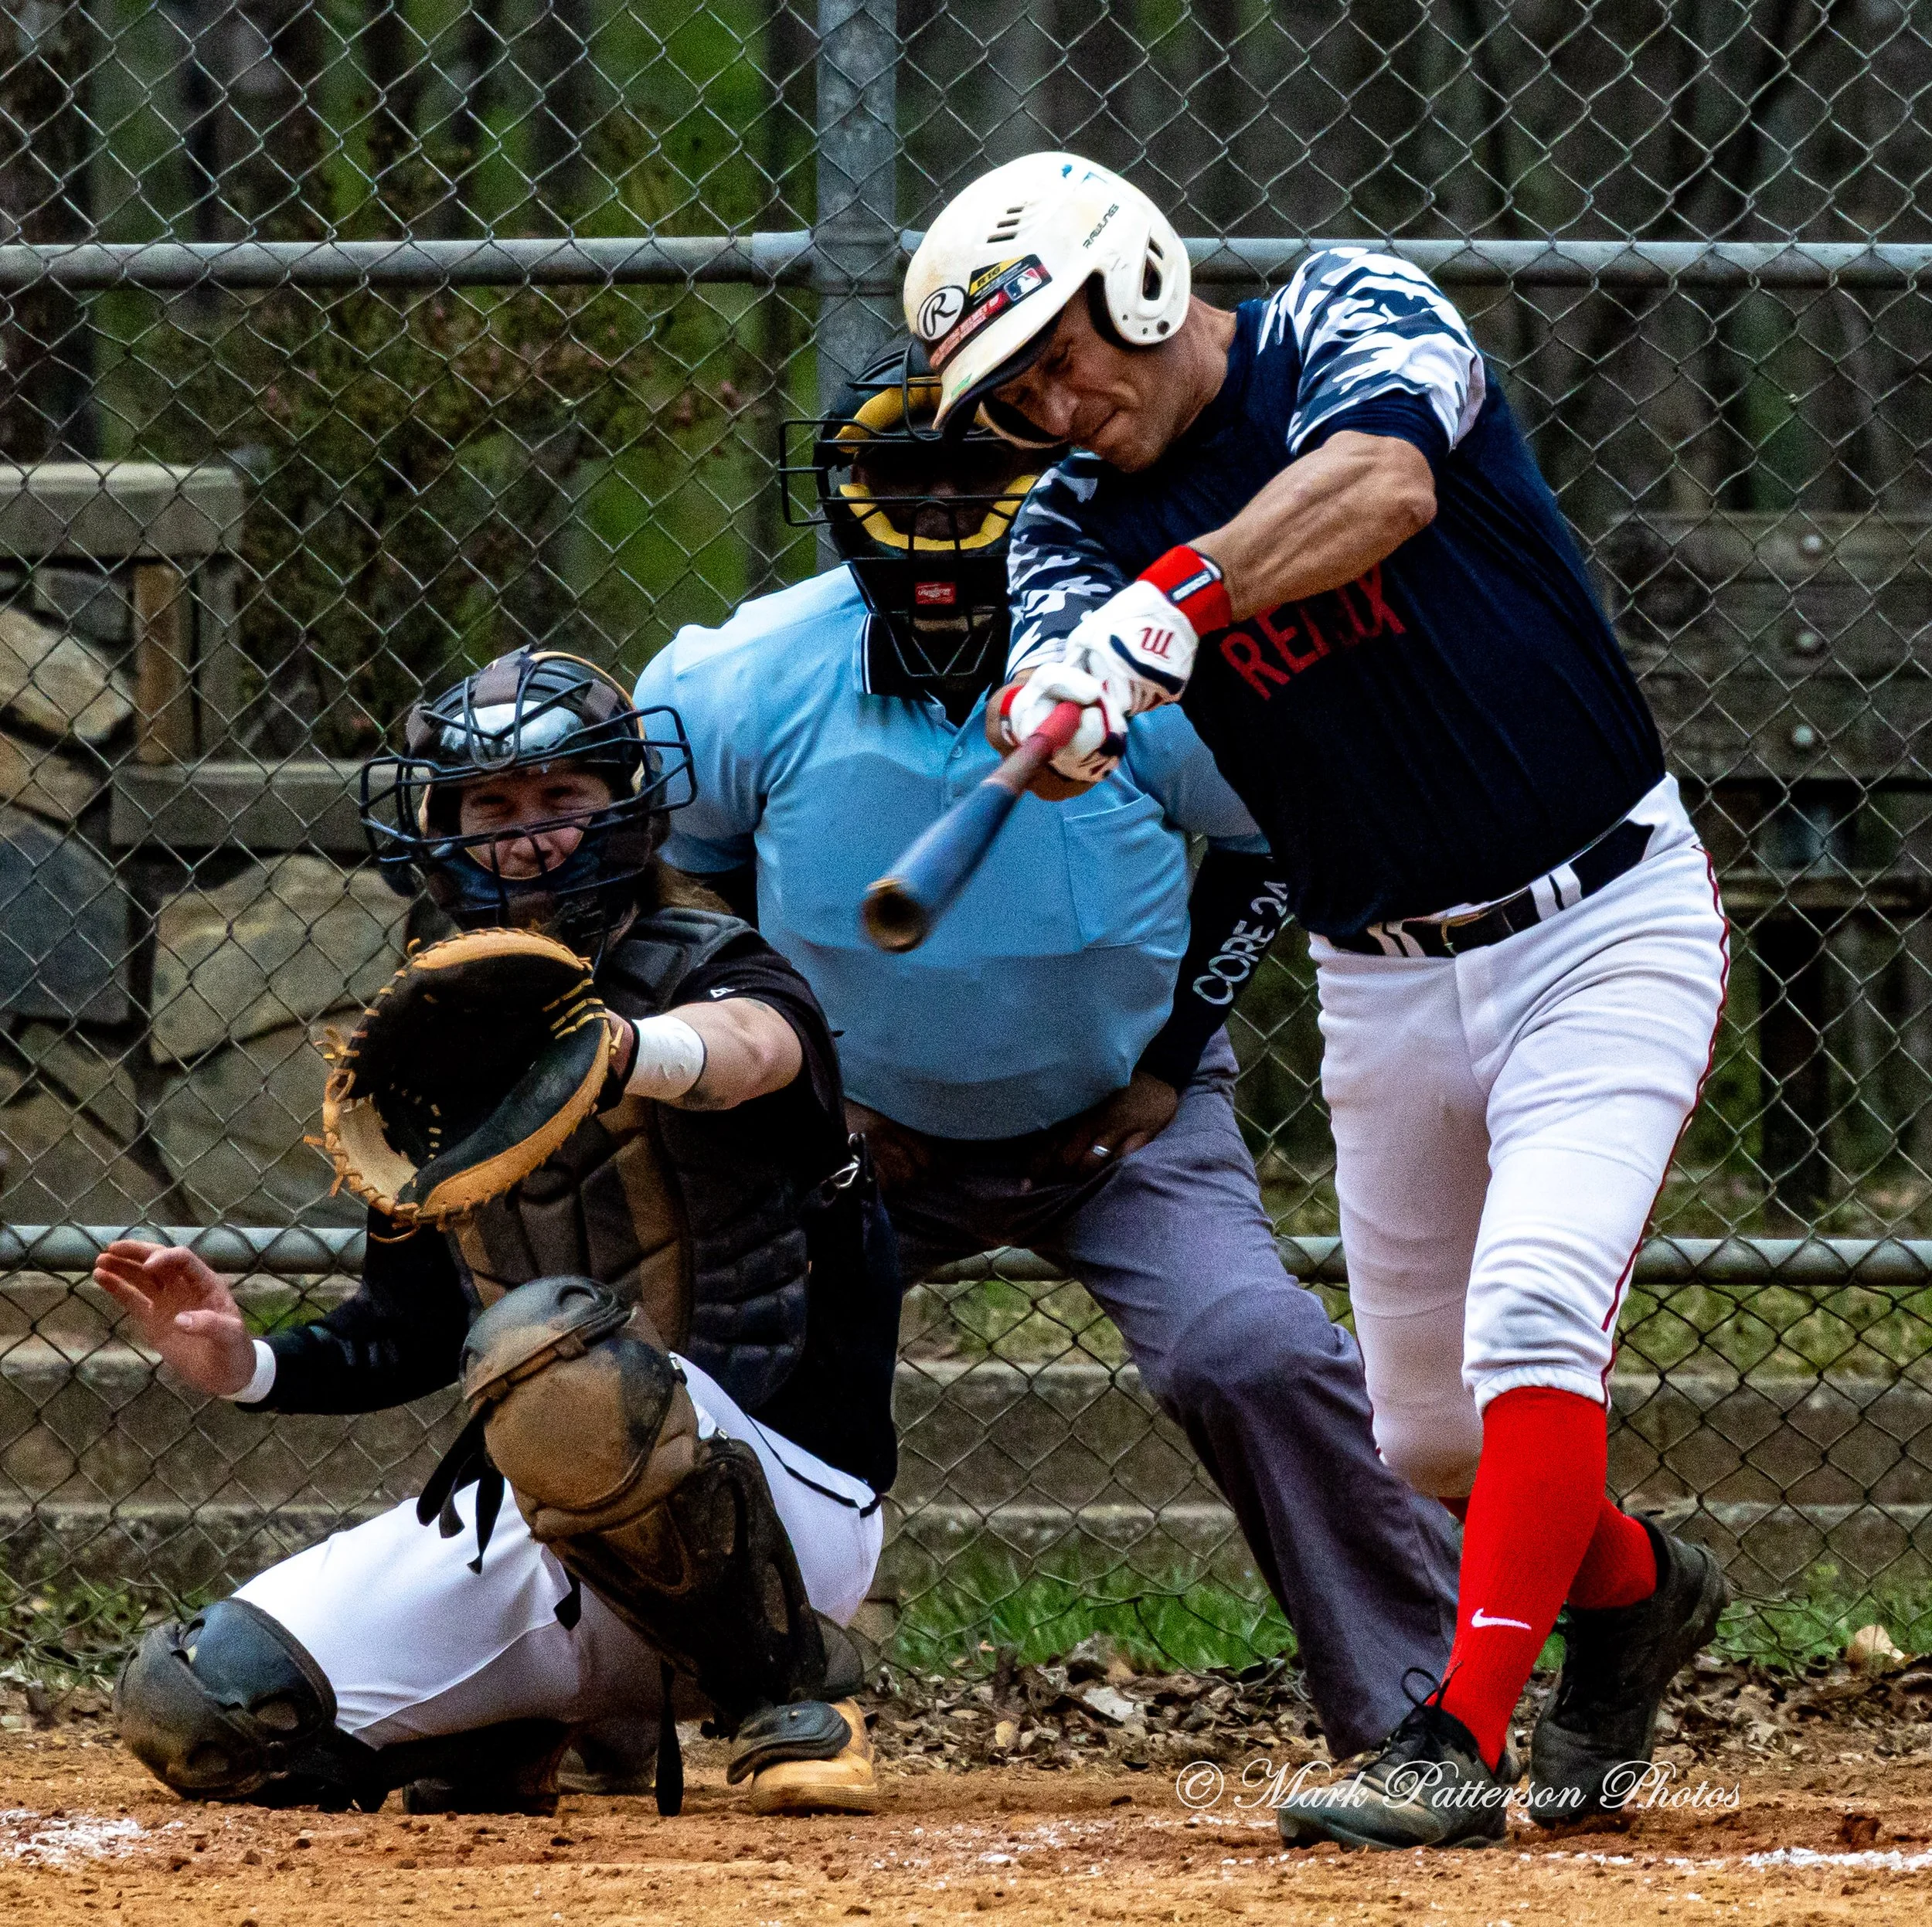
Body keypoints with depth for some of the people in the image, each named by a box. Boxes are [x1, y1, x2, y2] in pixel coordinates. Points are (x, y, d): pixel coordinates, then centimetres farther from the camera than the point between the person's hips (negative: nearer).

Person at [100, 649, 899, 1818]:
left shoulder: (709, 972, -7)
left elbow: (754, 1046, -36)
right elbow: (412, 1335, 19)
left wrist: (630, 1051, -59)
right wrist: (243, 1366, -1)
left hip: (777, 1503, -6)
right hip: (539, 1542, 6)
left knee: (546, 1343, -39)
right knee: (195, 1710, -10)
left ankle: (798, 1696, -18)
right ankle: (501, 1748, 18)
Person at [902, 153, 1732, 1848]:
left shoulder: (1354, 316, -12)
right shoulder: (1079, 527, -1)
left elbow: (1381, 488, -35)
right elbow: (1058, 692, -22)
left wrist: (1169, 606, -47)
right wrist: (1056, 715, -46)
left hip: (1606, 928, -6)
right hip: (1387, 988, 6)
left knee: (1531, 1318, -23)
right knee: (1429, 1436, 10)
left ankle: (1459, 1743, -24)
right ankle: (1633, 1589, 39)